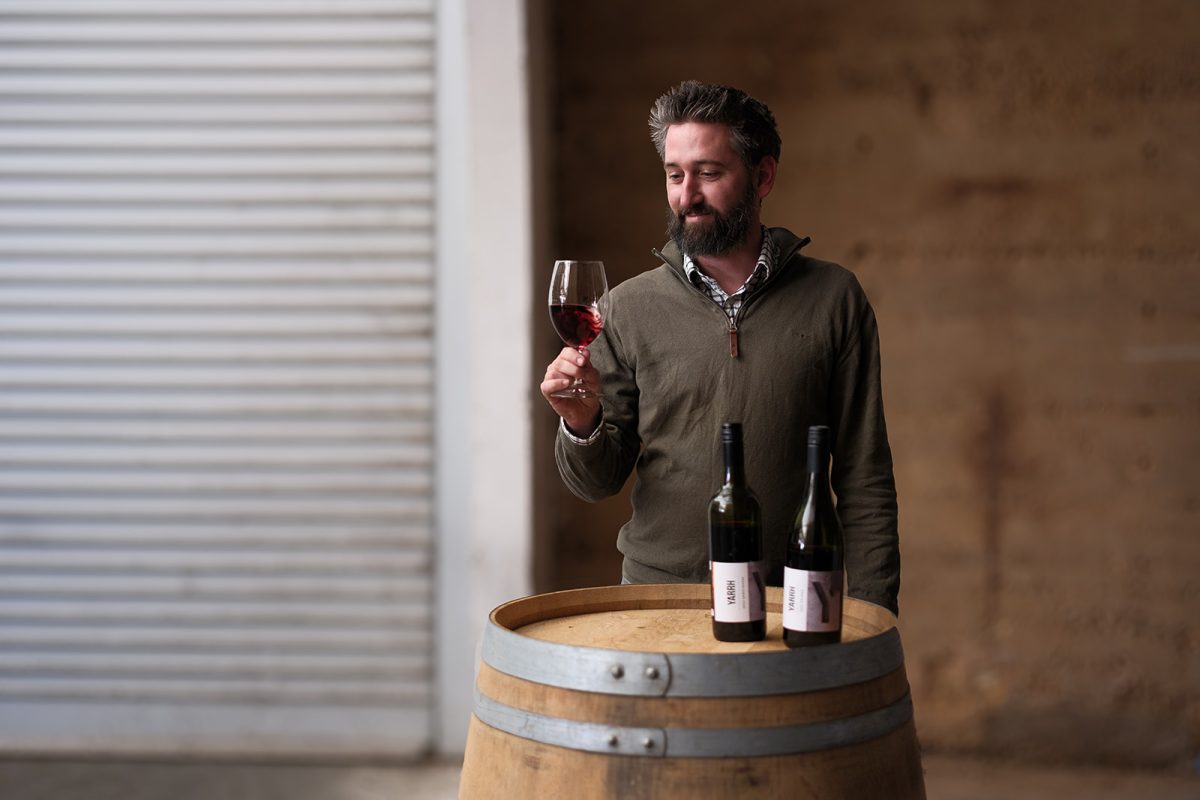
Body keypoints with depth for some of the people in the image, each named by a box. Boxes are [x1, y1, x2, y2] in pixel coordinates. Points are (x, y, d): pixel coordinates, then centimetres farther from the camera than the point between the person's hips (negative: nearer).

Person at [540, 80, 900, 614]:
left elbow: (864, 483, 2)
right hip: (656, 593, 1)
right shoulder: (632, 306, 2)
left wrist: (870, 623, -4)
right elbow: (597, 483, 4)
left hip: (788, 607, 0)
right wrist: (581, 423, -16)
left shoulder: (832, 298, 0)